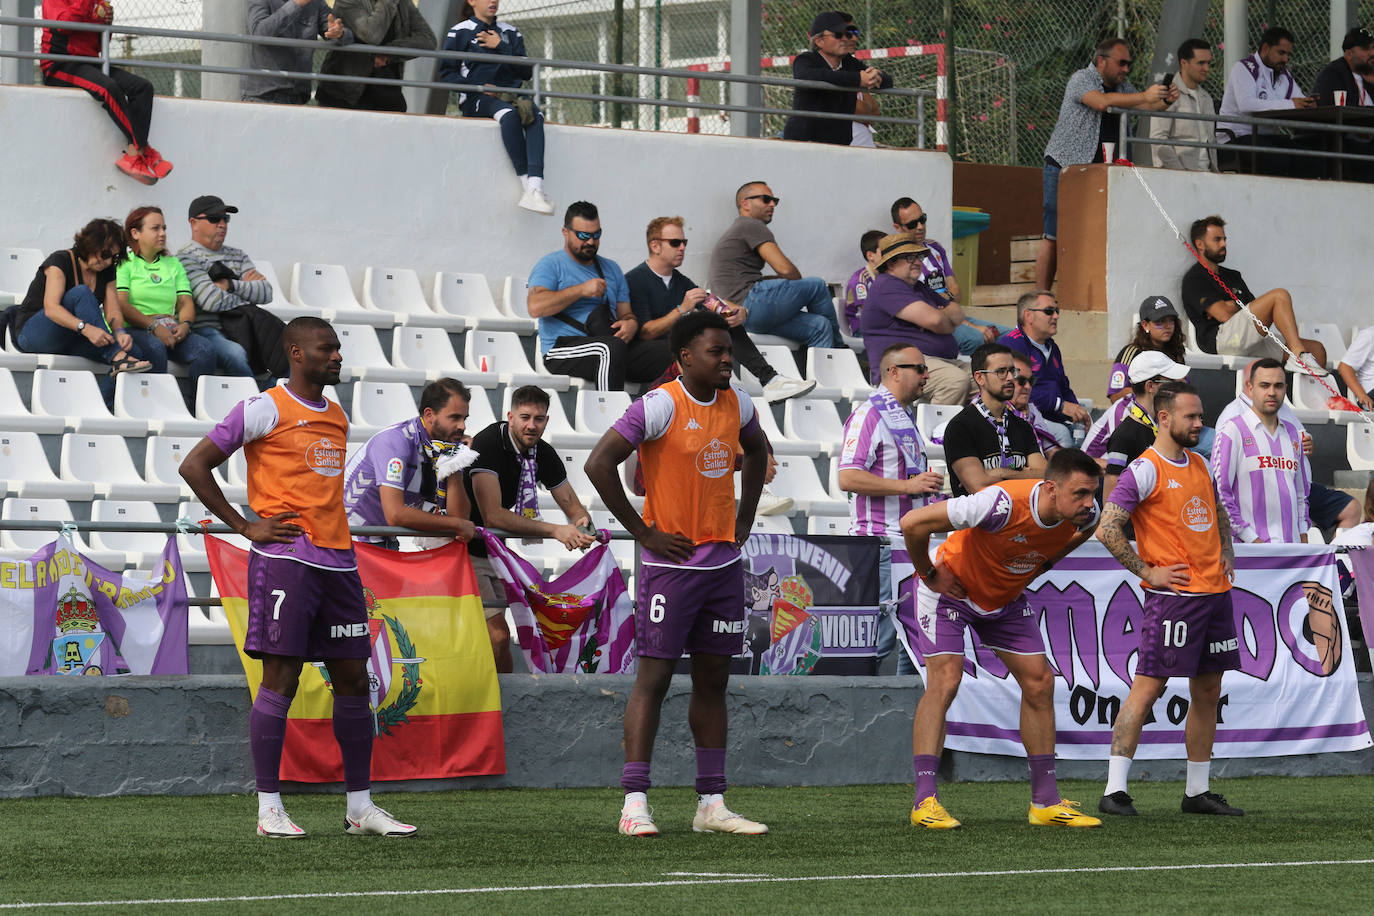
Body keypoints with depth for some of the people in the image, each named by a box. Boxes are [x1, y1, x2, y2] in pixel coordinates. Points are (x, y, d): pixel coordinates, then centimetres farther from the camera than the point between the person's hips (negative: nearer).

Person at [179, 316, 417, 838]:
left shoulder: (337, 417, 18)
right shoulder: (264, 410, -4)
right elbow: (194, 466, -4)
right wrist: (245, 526, -8)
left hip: (337, 560, 7)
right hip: (284, 557, -7)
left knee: (353, 678, 6)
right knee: (280, 678, -7)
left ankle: (360, 806, 12)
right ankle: (269, 809, -3)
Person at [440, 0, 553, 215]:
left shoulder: (511, 33, 21)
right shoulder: (460, 32, 9)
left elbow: (526, 72, 11)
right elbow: (447, 73, 2)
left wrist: (501, 47, -1)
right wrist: (480, 88, -11)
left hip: (509, 94, 4)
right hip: (475, 100, -4)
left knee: (535, 115, -31)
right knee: (509, 114, -37)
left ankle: (535, 190, -48)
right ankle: (526, 185, -38)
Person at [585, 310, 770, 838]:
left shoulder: (736, 403, 6)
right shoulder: (661, 406, -14)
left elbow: (757, 451, 27)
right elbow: (599, 463, -18)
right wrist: (642, 532, -14)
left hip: (723, 561, 7)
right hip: (671, 562, -7)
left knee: (713, 679, 9)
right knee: (654, 676, -6)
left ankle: (712, 804, 13)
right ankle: (635, 803, -5)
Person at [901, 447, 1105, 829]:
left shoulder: (1086, 513, -19)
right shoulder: (1003, 503, -39)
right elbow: (913, 523, -36)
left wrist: (1042, 564, 3)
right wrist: (930, 575, -21)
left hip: (1008, 598, 6)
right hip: (952, 590, -6)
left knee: (1039, 681, 2)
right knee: (945, 679, -18)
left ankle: (1045, 801, 10)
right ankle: (924, 801, -16)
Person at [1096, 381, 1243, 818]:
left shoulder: (1199, 465, 15)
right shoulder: (1145, 470, -10)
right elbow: (1107, 529, -15)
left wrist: (1225, 552, 17)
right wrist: (1146, 571, -13)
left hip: (1215, 591, 8)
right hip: (1173, 596, -8)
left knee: (1208, 691, 10)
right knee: (1148, 686, -10)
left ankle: (1198, 792, 17)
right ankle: (1115, 790, -9)